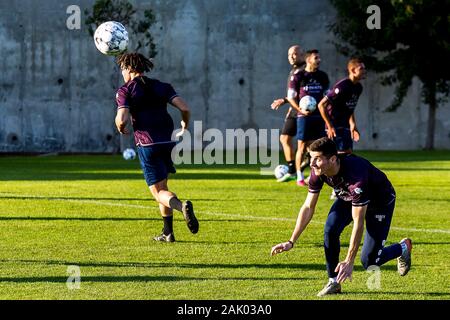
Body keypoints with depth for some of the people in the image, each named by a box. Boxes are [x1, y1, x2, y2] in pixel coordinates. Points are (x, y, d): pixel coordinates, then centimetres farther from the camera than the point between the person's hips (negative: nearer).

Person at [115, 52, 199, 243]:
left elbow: (122, 119, -12)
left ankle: (182, 206, -33)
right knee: (161, 186, 22)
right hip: (168, 142, 5)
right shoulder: (162, 87, 13)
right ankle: (168, 233, 18)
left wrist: (121, 128, 11)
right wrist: (185, 124, 21)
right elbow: (184, 108, 1)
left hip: (147, 145, -5)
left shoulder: (125, 91, 2)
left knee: (159, 192, -2)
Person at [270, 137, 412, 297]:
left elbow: (358, 222, -41)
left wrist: (349, 261, -43)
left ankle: (403, 247, 22)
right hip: (347, 197, 6)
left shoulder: (356, 174, -44)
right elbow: (308, 207, -13)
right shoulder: (318, 171, -25)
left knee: (369, 261, -8)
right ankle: (333, 282, -5)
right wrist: (291, 242, -19)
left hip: (381, 201, -6)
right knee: (330, 229, -22)